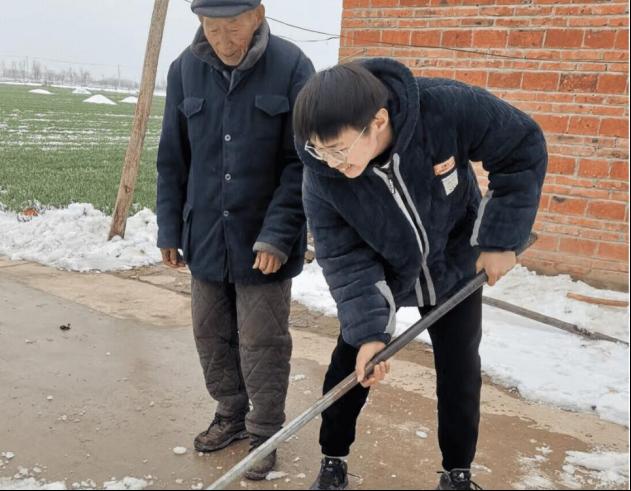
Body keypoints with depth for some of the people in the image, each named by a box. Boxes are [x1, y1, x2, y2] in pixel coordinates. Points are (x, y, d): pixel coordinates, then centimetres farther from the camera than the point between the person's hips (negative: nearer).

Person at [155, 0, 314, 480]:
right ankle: (231, 415, 37)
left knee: (262, 343, 4)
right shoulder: (185, 69, -2)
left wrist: (277, 234, -18)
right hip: (206, 236, 4)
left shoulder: (291, 68, -13)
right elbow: (173, 158, 6)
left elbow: (301, 163, -12)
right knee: (212, 335, 16)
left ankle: (264, 432, 24)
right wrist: (170, 228, 6)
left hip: (264, 241, -4)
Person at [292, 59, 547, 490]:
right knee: (349, 364, 2)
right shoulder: (321, 175, -30)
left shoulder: (447, 108, -36)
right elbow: (344, 258, -21)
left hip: (456, 267, 0)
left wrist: (502, 239, -19)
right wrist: (368, 330, -32)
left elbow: (524, 148, -21)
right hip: (379, 274, 1)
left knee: (459, 372, 5)